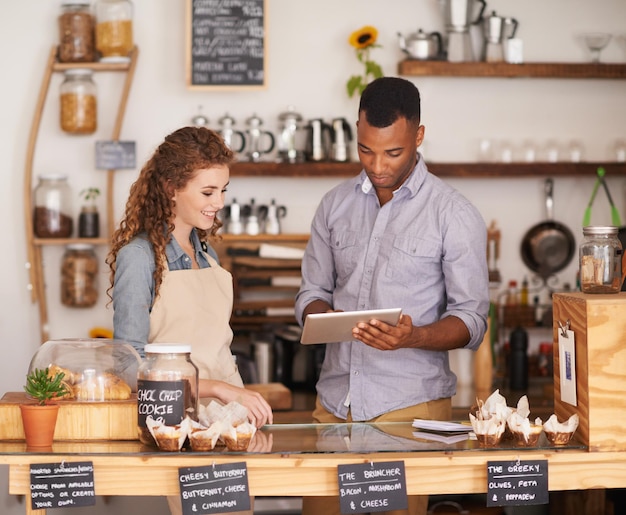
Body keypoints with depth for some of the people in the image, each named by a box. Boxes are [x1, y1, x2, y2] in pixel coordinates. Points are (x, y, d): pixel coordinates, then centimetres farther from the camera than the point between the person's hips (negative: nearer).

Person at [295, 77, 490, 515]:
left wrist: (413, 337, -23)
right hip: (334, 399, 4)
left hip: (410, 404, -4)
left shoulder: (455, 215, -4)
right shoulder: (336, 204, 9)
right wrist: (323, 316, -9)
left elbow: (472, 320, -4)